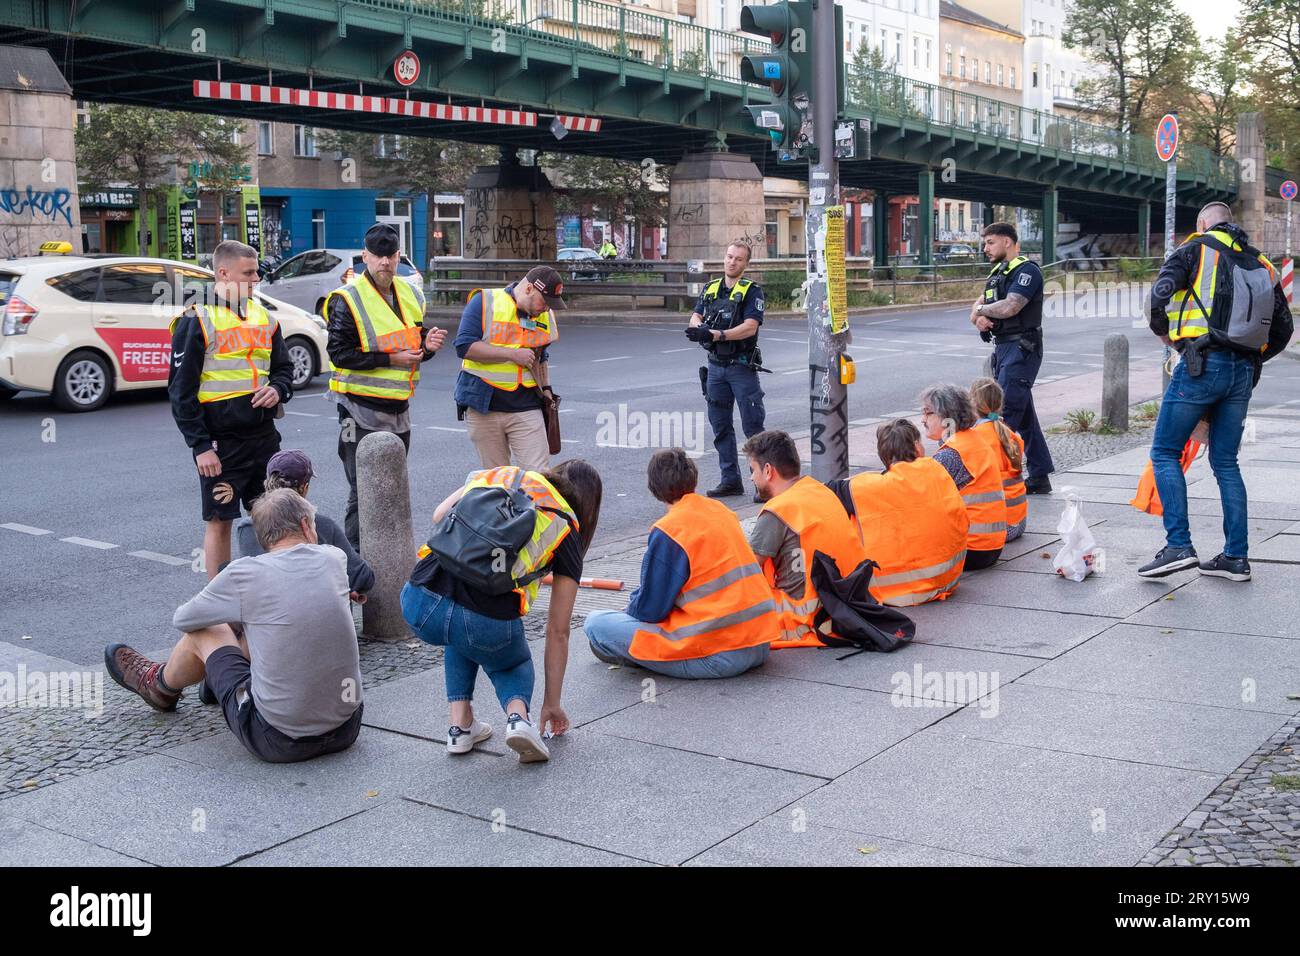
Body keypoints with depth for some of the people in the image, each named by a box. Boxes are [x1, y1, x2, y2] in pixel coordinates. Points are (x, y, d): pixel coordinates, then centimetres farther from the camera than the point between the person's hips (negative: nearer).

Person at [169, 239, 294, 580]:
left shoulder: (264, 318, 11)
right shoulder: (196, 321, -8)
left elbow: (284, 367, 21)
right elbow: (181, 390, -9)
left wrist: (278, 389, -3)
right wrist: (200, 446, -13)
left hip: (264, 436, 6)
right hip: (220, 441, -6)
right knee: (219, 520, 2)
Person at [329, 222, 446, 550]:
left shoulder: (411, 296, 11)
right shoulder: (347, 299, -10)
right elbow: (339, 353, -17)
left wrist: (426, 345, -2)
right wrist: (391, 359, -20)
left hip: (399, 409, 7)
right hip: (362, 410, -7)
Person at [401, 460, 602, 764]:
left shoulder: (501, 474, 22)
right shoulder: (567, 533, 16)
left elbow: (439, 516, 15)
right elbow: (558, 632, 20)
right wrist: (551, 703, 29)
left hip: (418, 605, 3)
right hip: (489, 625, -2)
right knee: (512, 662, 34)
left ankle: (460, 725, 25)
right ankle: (518, 715, 3)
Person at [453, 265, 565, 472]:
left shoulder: (546, 315, 11)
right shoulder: (484, 302, -7)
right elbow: (464, 346, -17)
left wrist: (546, 389, 14)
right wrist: (512, 354, -17)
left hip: (526, 409, 3)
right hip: (484, 406, -3)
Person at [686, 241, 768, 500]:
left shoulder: (752, 290, -5)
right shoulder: (710, 288, 13)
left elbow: (750, 327, -17)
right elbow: (696, 316, 6)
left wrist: (716, 335, -25)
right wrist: (698, 328, -18)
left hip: (742, 367, -6)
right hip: (715, 365, 6)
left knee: (753, 426, -5)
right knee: (720, 426, 10)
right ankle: (730, 480, 19)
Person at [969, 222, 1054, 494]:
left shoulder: (1027, 271, -11)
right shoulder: (998, 272, 18)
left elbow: (1009, 307, -24)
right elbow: (977, 308, 16)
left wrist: (980, 309, -7)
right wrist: (978, 317, -8)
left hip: (1022, 349, -9)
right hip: (1002, 349, 9)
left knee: (1005, 412, -14)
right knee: (1024, 415, 11)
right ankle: (1039, 477, 17)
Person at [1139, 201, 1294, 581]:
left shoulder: (1198, 247, 3)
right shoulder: (1261, 265, 19)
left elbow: (1160, 293, -10)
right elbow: (1283, 328, 18)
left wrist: (1162, 330, 9)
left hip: (1202, 364, -6)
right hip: (1243, 372, 6)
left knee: (1165, 453, 2)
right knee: (1225, 462, 13)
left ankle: (1178, 546, -8)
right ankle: (1236, 557, 12)